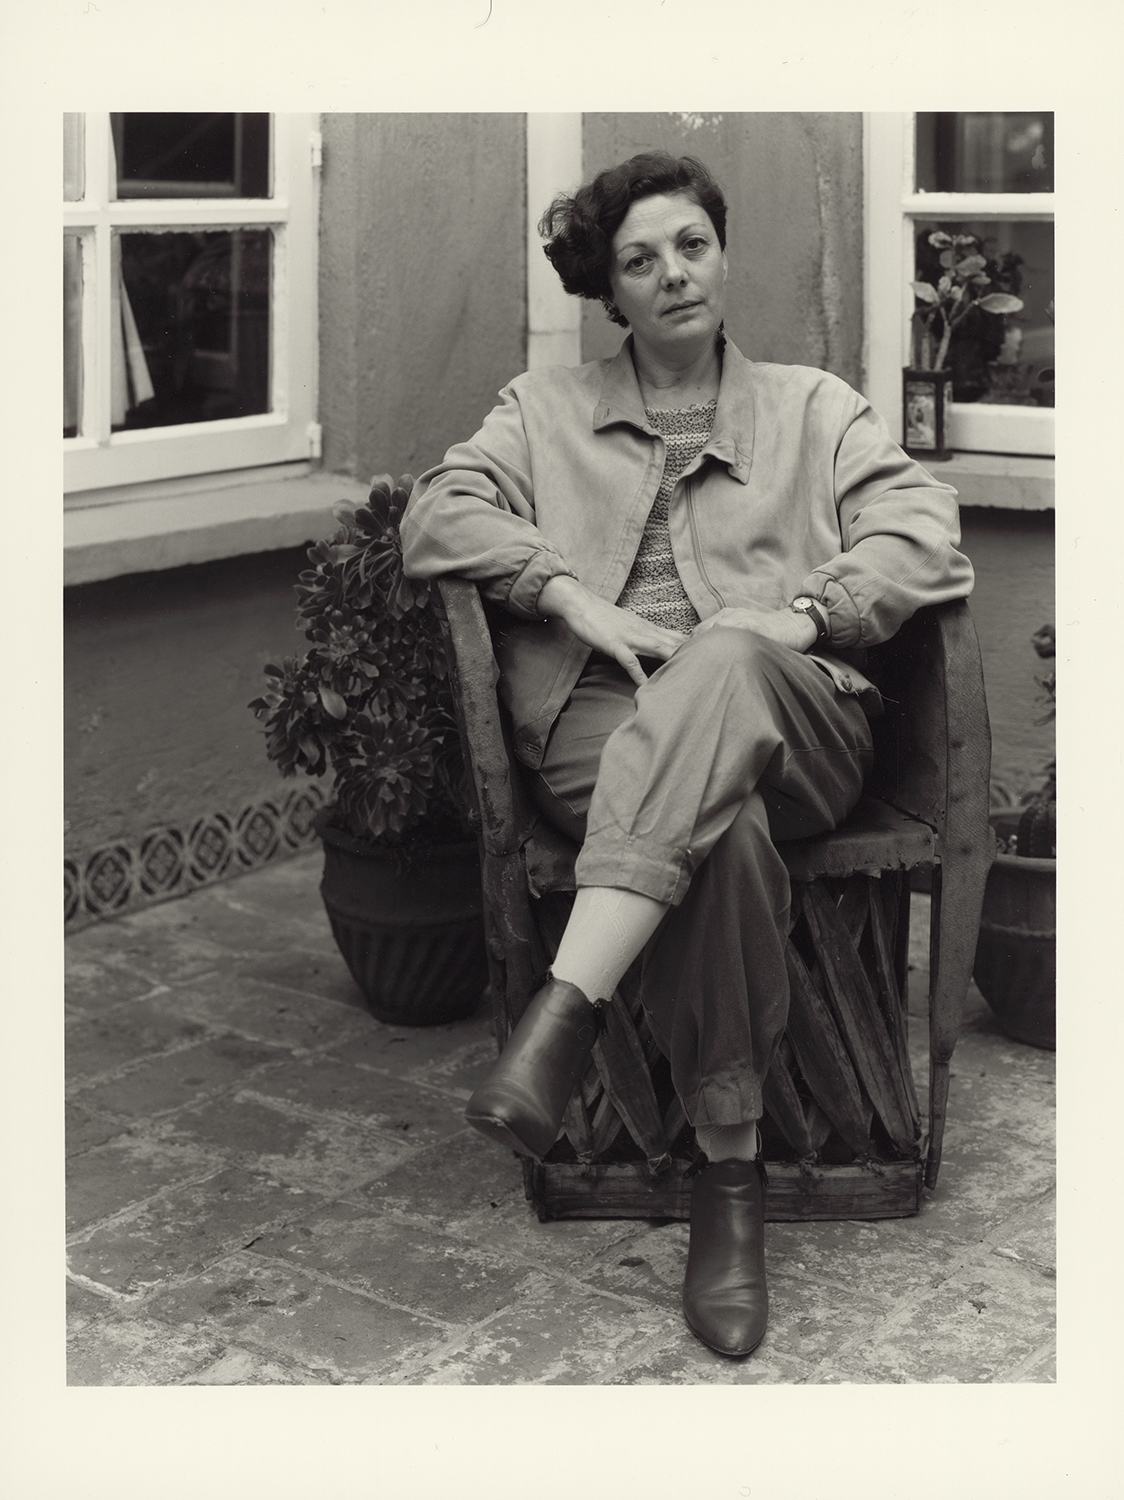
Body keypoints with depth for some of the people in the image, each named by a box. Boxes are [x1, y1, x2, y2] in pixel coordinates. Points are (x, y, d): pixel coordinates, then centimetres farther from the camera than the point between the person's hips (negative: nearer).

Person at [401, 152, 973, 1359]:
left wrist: (801, 614, -11)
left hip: (790, 722, 0)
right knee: (720, 827, -38)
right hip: (604, 717, 0)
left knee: (727, 661, -40)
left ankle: (563, 1017, -48)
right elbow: (436, 515, 8)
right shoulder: (544, 409, 26)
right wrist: (579, 598, -9)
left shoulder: (812, 407, 25)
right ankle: (729, 1173, -33)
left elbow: (921, 527, 8)